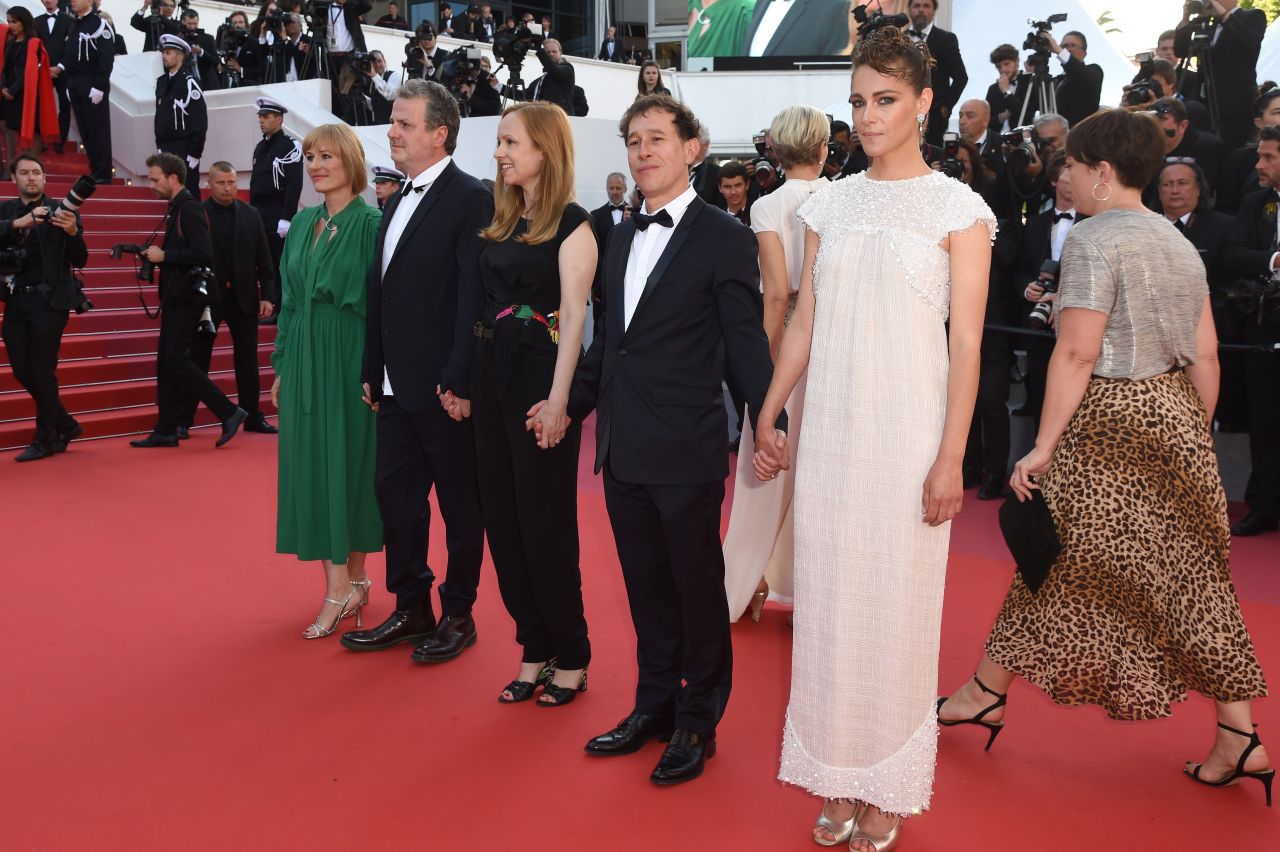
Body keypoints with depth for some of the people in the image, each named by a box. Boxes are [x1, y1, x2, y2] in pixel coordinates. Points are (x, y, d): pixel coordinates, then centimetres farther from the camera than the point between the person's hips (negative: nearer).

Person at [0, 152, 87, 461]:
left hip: (48, 300, -5)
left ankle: (45, 440, 10)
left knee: (42, 372, -3)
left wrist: (73, 232, -25)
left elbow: (80, 260, -7)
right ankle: (66, 425, 24)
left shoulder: (61, 211, -1)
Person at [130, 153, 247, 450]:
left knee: (175, 359, -11)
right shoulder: (177, 208, 14)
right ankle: (166, 431, 14)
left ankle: (229, 412, -5)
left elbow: (203, 254, -23)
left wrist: (164, 256, -17)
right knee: (167, 361, 10)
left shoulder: (190, 209, -14)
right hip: (177, 295, 10)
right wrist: (157, 255, 7)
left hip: (187, 297, -10)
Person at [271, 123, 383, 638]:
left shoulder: (372, 224, -8)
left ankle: (346, 585, 6)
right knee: (310, 465, 6)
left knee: (346, 464, -3)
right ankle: (348, 582, 16)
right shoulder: (303, 224, 11)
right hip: (304, 361, 7)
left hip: (348, 360, -6)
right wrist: (281, 367, 13)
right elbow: (289, 301, 15)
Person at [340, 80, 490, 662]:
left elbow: (473, 297, -17)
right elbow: (381, 292, 15)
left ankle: (458, 616, 20)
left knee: (459, 505, 6)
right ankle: (411, 610, 27)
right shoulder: (399, 200, 15)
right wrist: (373, 370, 13)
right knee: (395, 494, 13)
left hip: (443, 388, -8)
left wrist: (460, 381, -20)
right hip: (396, 386, 8)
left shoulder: (469, 199, -11)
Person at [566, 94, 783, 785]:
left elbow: (745, 342, -8)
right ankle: (655, 706, 32)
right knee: (646, 586, 16)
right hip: (623, 447, 6)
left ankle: (698, 721, 24)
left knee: (697, 586, 8)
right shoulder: (622, 235, 13)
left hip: (686, 450, -6)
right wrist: (572, 404, 19)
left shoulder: (724, 238, -7)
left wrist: (770, 424, -15)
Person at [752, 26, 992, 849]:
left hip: (906, 432, -4)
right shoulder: (831, 203, 10)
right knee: (828, 601, 8)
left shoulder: (957, 207, -2)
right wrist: (768, 420, 10)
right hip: (829, 429, 4)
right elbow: (804, 323, 12)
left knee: (897, 607, 4)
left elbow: (966, 342, -6)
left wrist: (951, 458, -12)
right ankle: (839, 778, 24)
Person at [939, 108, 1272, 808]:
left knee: (1058, 564, 5)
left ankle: (984, 695, 21)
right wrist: (1198, 434, 19)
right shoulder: (1179, 242, 12)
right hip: (1176, 415, 8)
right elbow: (1206, 354, 11)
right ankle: (1238, 739, 13)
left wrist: (1042, 447, -18)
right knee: (1192, 573, 10)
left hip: (1109, 421, -8)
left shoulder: (1094, 239, -13)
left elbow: (1077, 354, -19)